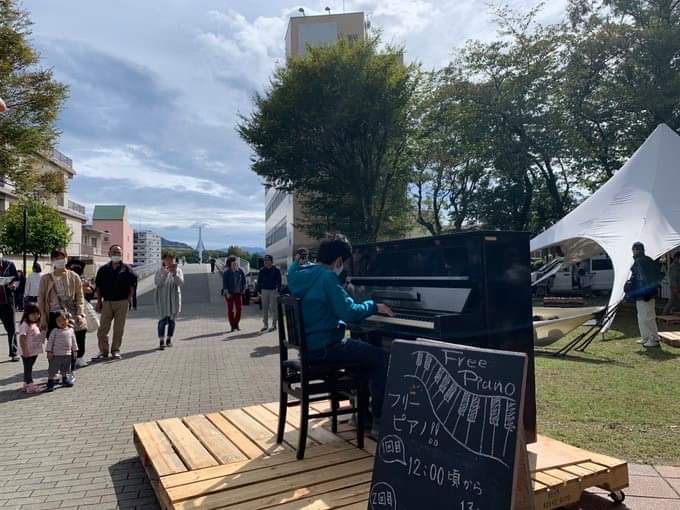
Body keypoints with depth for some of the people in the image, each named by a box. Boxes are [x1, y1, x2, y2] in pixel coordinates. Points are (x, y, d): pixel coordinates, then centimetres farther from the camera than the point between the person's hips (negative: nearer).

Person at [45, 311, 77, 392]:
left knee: (65, 369, 17)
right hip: (56, 354, -4)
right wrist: (49, 351, -10)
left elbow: (73, 341, 12)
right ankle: (50, 383, 5)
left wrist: (75, 350, 13)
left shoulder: (71, 330, 4)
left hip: (67, 354, 4)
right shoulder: (55, 331, -8)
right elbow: (50, 341, -6)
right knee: (53, 369, -2)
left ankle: (65, 380, 32)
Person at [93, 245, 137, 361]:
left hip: (122, 302, -2)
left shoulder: (126, 269, 3)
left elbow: (132, 286, 3)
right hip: (107, 302, 2)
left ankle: (116, 350, 16)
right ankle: (103, 351, 11)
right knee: (102, 328, 0)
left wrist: (128, 299, -4)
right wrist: (99, 302, 5)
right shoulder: (103, 269, 8)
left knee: (119, 329, 4)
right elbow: (98, 287, 11)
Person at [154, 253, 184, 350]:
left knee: (172, 319, 9)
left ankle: (169, 339, 22)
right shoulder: (160, 271, 0)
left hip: (174, 299, 2)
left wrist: (174, 273, -26)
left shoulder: (178, 270, 1)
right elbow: (157, 282, -14)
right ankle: (161, 341, -8)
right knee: (163, 319, -8)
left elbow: (181, 283, -12)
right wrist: (165, 273, -28)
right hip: (162, 299, -2)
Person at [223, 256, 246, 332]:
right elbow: (224, 283, -13)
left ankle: (236, 325, 16)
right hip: (229, 293, -3)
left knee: (238, 308, 2)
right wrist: (227, 293, -18)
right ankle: (232, 326, 6)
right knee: (230, 309, 0)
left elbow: (243, 280, 9)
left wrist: (243, 289, 9)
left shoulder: (240, 271, 0)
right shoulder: (226, 272, -10)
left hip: (238, 293, 4)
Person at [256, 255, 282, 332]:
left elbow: (279, 281, -2)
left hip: (273, 291, -4)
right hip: (264, 291, 4)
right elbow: (259, 281, 10)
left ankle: (273, 325, 5)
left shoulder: (276, 270, -2)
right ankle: (265, 325, 14)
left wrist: (278, 290, -11)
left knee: (273, 308, -2)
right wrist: (259, 291, 4)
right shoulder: (262, 270, 8)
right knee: (264, 308, 6)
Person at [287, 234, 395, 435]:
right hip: (323, 348, -10)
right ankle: (380, 420, -1)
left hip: (307, 344, 10)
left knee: (363, 349, 27)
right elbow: (350, 313, -23)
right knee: (381, 357, -6)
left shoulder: (300, 274, 7)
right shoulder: (327, 278, -19)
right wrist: (374, 306, -9)